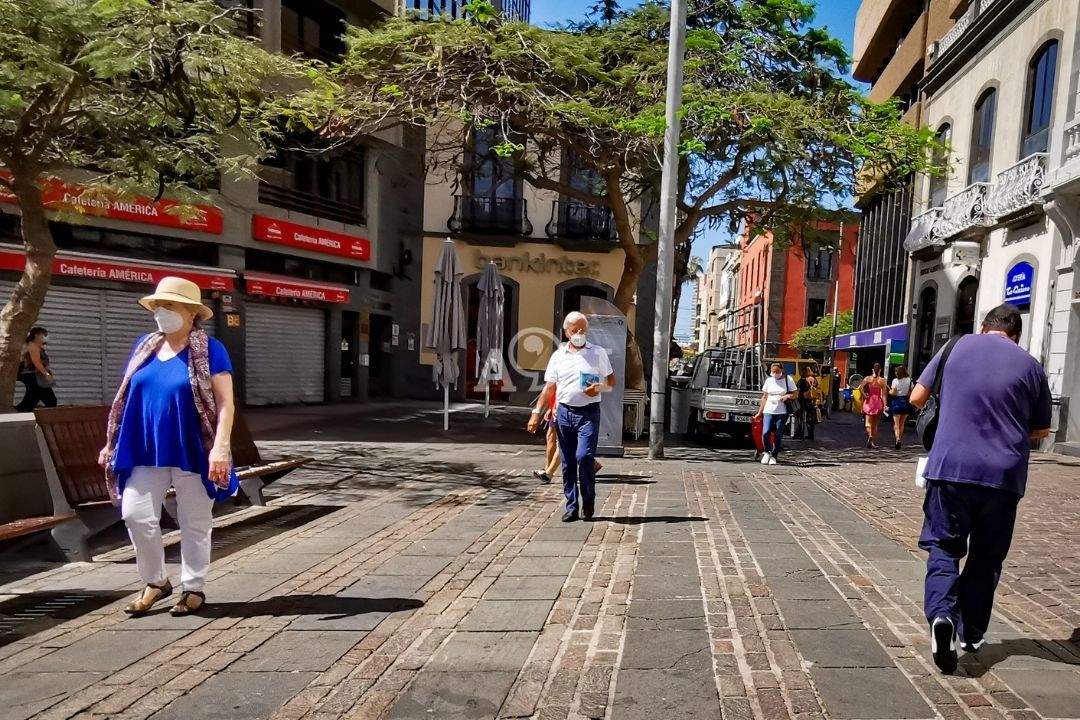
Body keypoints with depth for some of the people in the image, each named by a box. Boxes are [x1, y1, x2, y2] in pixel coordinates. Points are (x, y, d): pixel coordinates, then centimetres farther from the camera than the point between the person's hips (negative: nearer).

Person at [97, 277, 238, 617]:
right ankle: (156, 581, 23)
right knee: (135, 514, 1)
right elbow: (127, 398, 16)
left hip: (192, 453, -5)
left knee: (194, 523, 7)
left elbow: (225, 403, -13)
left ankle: (193, 588, 24)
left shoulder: (209, 350, -8)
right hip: (147, 452, 5)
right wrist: (112, 443, 14)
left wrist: (220, 447, -23)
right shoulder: (144, 346, 10)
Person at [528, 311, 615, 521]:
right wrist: (537, 413, 1)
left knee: (584, 456, -16)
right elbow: (549, 388, 10)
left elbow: (611, 381, 10)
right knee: (568, 463, 6)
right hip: (564, 412, 3)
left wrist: (598, 388, -12)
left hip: (588, 412, -3)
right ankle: (571, 507, 16)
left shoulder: (598, 353, 6)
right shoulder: (558, 356, 10)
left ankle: (588, 500, 7)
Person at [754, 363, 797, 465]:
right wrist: (760, 412, 11)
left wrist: (787, 396, -16)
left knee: (778, 436, 2)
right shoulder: (768, 380, 8)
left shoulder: (787, 379, 1)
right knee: (765, 433, -15)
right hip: (768, 411, 1)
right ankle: (767, 452, 7)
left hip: (782, 412, -1)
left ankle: (774, 456, 18)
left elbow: (795, 394, 5)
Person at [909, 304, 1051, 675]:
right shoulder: (1030, 365, 5)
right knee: (986, 556, 16)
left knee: (944, 547, 8)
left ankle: (941, 613, -16)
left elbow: (917, 398, 5)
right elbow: (1041, 430, 14)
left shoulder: (958, 346, 3)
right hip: (1003, 476, 1)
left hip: (950, 467, -1)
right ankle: (970, 634, 24)